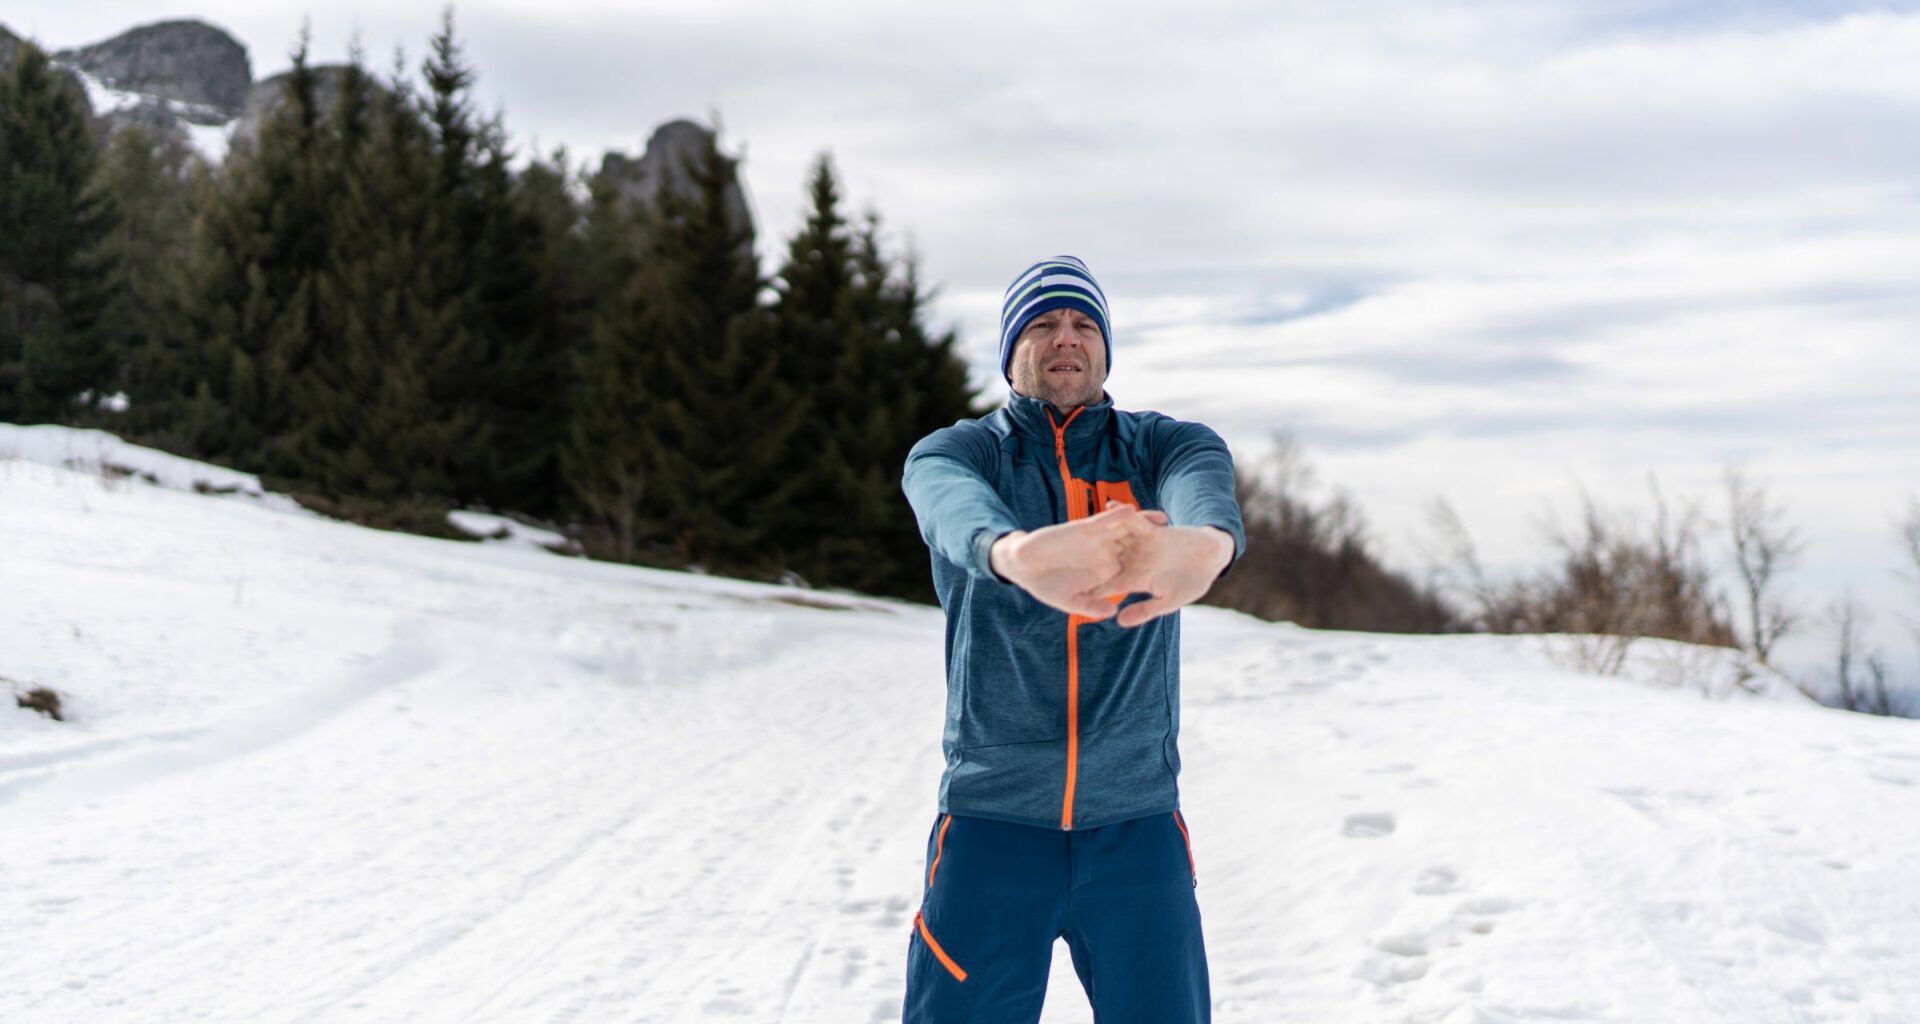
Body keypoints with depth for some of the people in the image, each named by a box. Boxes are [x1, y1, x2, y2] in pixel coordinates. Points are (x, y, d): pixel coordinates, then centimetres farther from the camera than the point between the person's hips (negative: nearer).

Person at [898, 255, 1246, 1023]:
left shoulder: (1165, 446, 5)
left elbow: (1205, 491, -21)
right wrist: (1019, 554, -48)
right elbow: (958, 510, -24)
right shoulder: (953, 454, 2)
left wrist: (1203, 543, -46)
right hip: (991, 818, -1)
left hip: (1137, 822, 1)